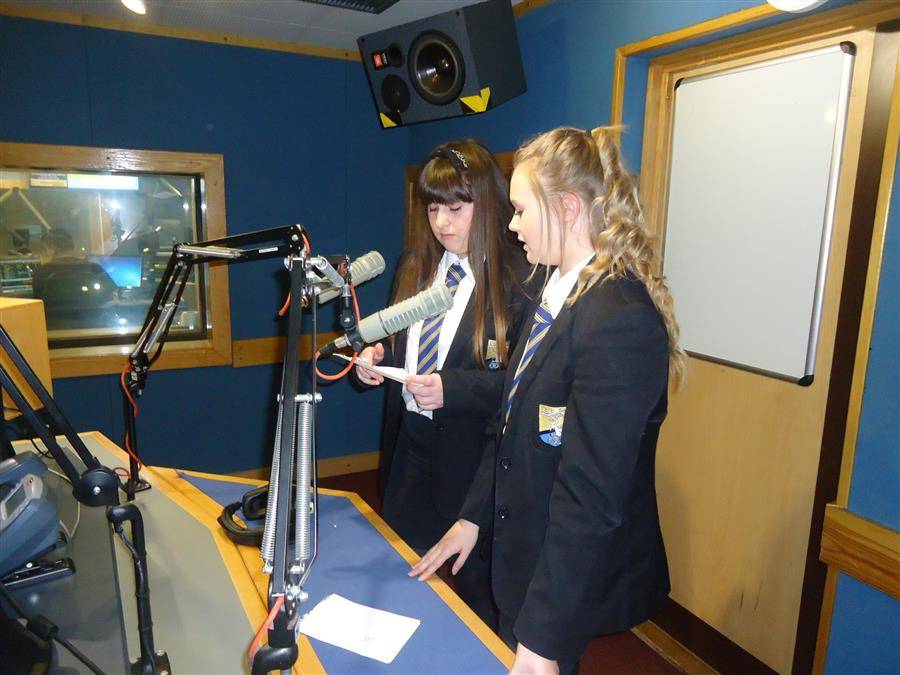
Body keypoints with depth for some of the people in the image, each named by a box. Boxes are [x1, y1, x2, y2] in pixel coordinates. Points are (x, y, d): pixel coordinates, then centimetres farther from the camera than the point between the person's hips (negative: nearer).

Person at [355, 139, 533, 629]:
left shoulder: (518, 279, -18)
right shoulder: (414, 266, 4)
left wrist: (452, 387, -28)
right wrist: (375, 356, -6)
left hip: (474, 456, -7)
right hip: (412, 442, 7)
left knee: (477, 589, 15)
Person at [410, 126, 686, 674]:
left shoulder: (621, 318, -27)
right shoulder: (558, 291, 2)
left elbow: (590, 496, -28)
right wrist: (474, 516, 11)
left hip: (569, 581, -8)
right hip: (523, 552, 8)